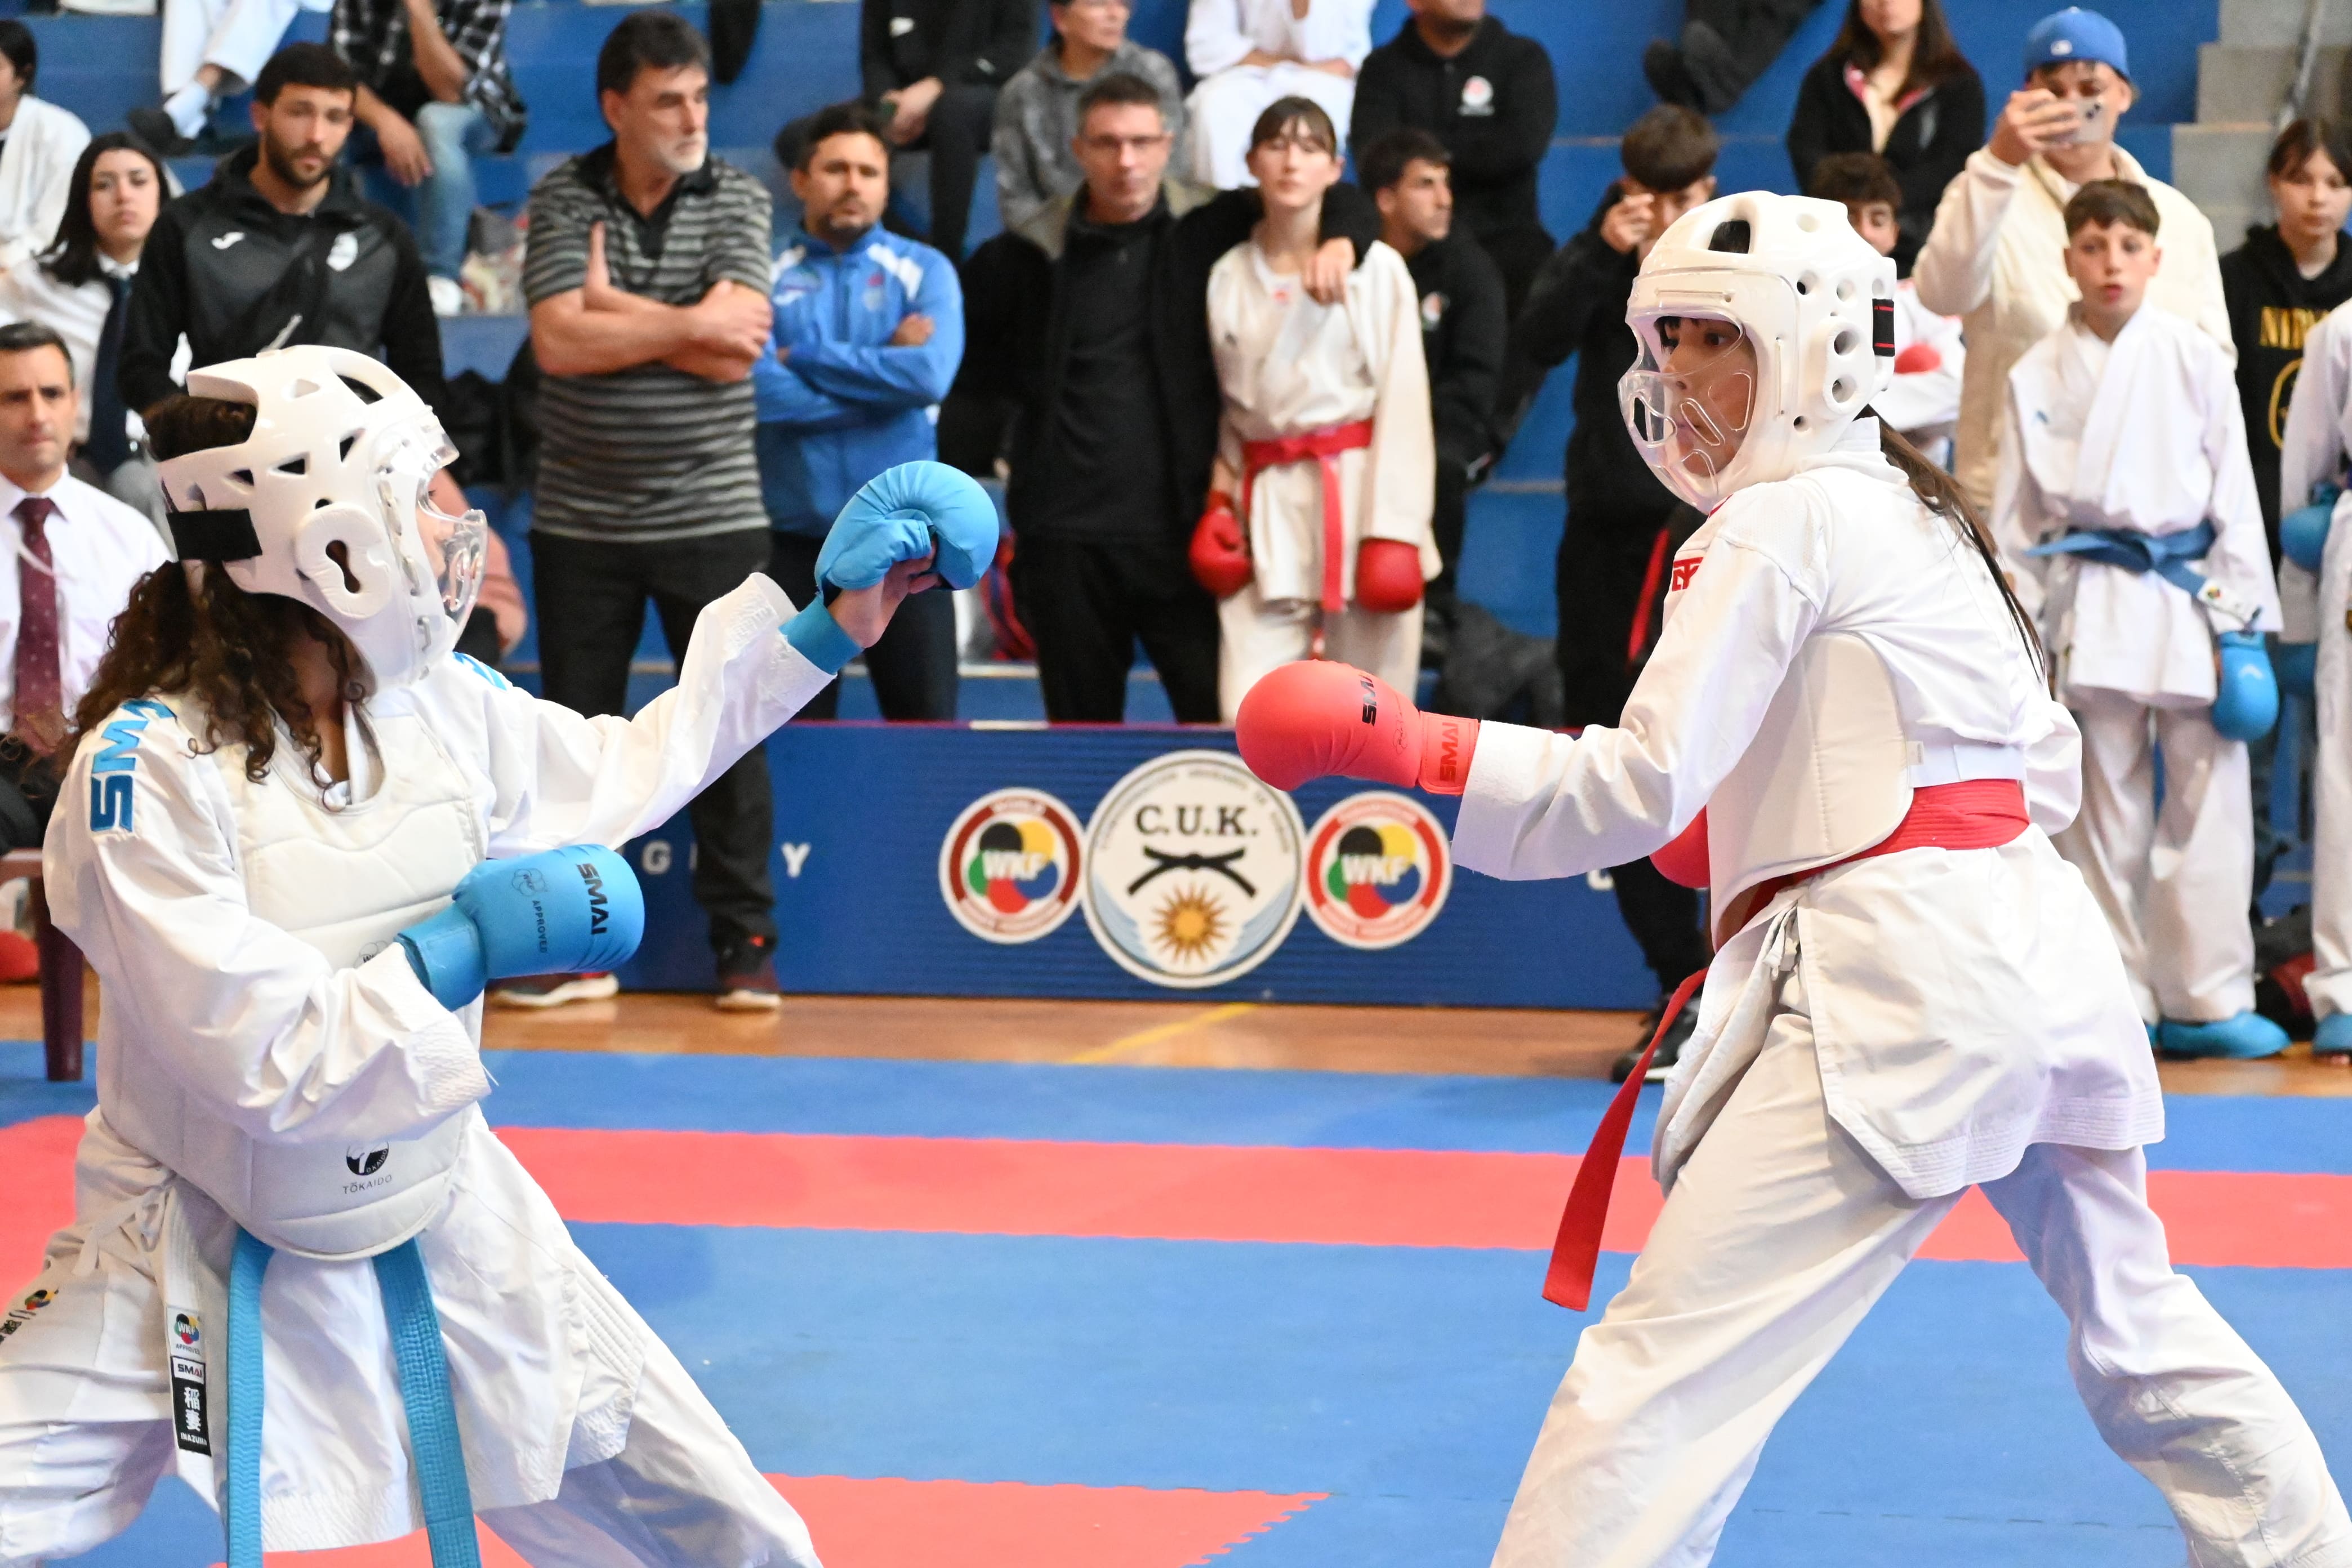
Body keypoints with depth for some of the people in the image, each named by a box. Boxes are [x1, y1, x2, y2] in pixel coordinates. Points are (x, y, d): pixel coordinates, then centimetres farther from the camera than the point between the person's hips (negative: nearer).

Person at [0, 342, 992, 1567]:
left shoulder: (442, 707, -5)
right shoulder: (149, 770, -25)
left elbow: (630, 767, 16)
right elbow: (262, 1064, -28)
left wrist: (828, 624, 15)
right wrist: (460, 950, -21)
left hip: (437, 1223, 5)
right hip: (208, 1266, -5)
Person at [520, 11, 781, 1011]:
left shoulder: (736, 199, 0)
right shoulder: (561, 199, 0)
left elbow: (732, 348, -14)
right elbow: (558, 342, -14)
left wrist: (611, 309, -12)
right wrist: (684, 326, -14)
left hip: (711, 514, -1)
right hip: (582, 520, 1)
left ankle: (746, 943, 7)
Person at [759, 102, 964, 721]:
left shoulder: (925, 272, 5)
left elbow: (931, 374, -13)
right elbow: (763, 391, -13)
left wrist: (805, 358, -8)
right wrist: (884, 372, -9)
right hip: (795, 539, 0)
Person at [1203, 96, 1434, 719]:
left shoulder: (1377, 269, 0)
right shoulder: (1229, 278, 11)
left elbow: (1404, 404, -4)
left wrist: (1395, 531, -10)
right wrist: (1220, 503, 2)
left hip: (1358, 496, -3)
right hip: (1266, 510, 3)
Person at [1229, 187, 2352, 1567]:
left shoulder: (1783, 526, -6)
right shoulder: (1924, 518, 21)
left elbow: (1637, 789, -14)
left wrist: (1395, 741, -14)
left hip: (1895, 986, -10)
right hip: (2044, 950, 10)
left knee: (1664, 1366, -14)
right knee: (2134, 1322, 29)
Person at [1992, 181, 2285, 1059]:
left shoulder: (2194, 361, 1)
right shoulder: (2039, 376, 3)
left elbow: (2234, 493, 3)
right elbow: (2016, 517, 6)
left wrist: (2239, 623, -1)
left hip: (2189, 597, 0)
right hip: (2094, 608, 0)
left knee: (2208, 802, 2)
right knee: (2106, 811, 5)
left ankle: (2205, 999, 10)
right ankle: (2119, 1000, 13)